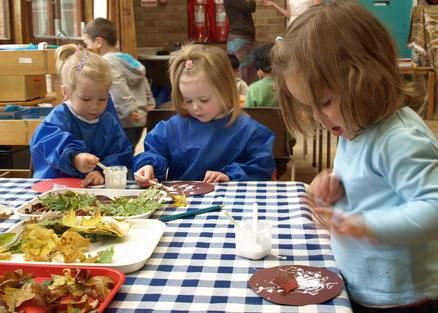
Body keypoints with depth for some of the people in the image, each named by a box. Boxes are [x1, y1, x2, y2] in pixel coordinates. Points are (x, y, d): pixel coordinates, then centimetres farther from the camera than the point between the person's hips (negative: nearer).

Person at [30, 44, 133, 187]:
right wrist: (74, 158, -45)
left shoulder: (109, 121, 9)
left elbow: (123, 155, 3)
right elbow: (48, 141, -26)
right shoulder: (59, 118, -6)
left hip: (98, 190, 3)